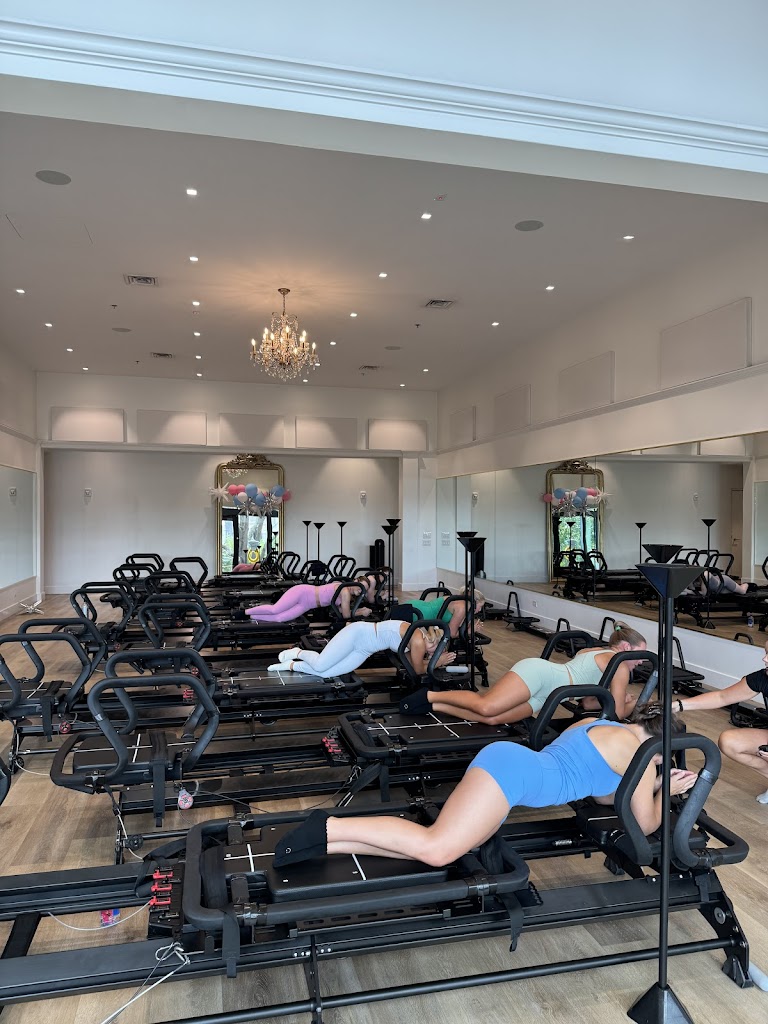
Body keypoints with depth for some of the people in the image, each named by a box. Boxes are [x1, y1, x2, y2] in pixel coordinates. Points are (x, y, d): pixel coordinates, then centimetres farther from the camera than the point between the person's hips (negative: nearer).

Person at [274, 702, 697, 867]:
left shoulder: (602, 727, 28)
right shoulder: (637, 749, 3)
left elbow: (602, 791, 39)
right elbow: (645, 824, 11)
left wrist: (656, 784, 41)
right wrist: (668, 794, 29)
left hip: (507, 764, 9)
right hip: (511, 771, -9)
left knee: (432, 847, -3)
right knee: (435, 849, -22)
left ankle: (325, 843, -12)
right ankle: (328, 828, -24)